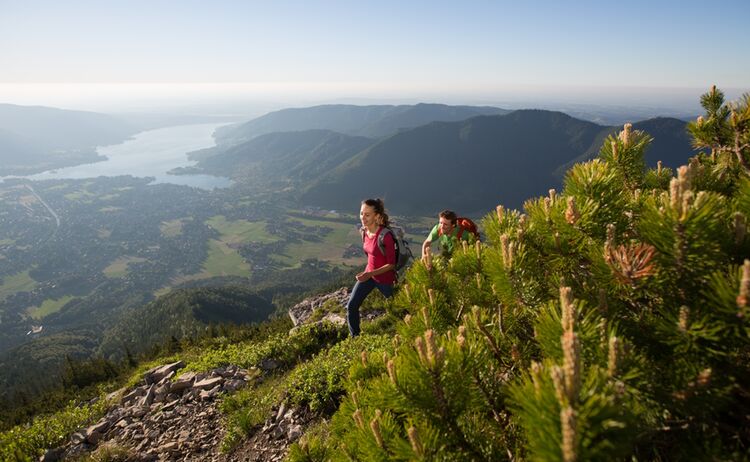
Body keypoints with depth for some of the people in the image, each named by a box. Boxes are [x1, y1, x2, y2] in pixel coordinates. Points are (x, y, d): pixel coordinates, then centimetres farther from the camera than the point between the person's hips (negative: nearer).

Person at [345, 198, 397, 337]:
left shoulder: (385, 236, -28)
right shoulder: (364, 232, -6)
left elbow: (391, 264, -22)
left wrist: (370, 274, -29)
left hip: (384, 278, -6)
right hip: (368, 273, 6)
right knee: (351, 307, 1)